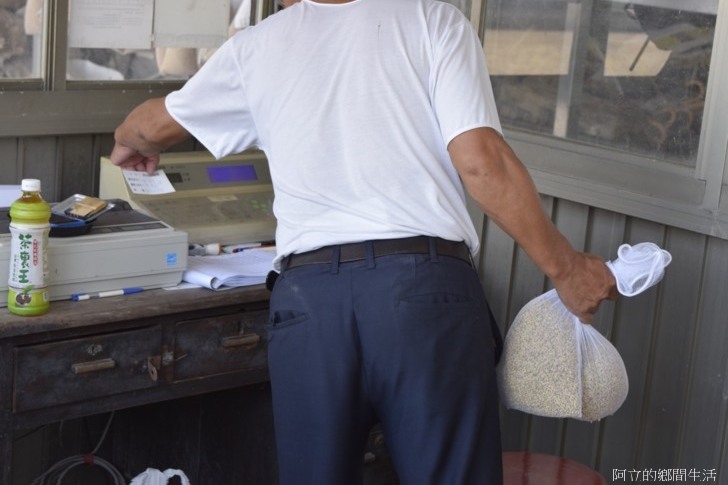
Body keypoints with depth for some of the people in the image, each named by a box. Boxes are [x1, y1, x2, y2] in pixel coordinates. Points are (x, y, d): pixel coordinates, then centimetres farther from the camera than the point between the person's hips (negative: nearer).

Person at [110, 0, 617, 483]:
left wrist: (130, 143, 56)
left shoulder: (257, 45, 16)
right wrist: (565, 267, 7)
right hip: (429, 288, -2)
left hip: (308, 298, 2)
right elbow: (480, 160, -3)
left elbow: (153, 125, 32)